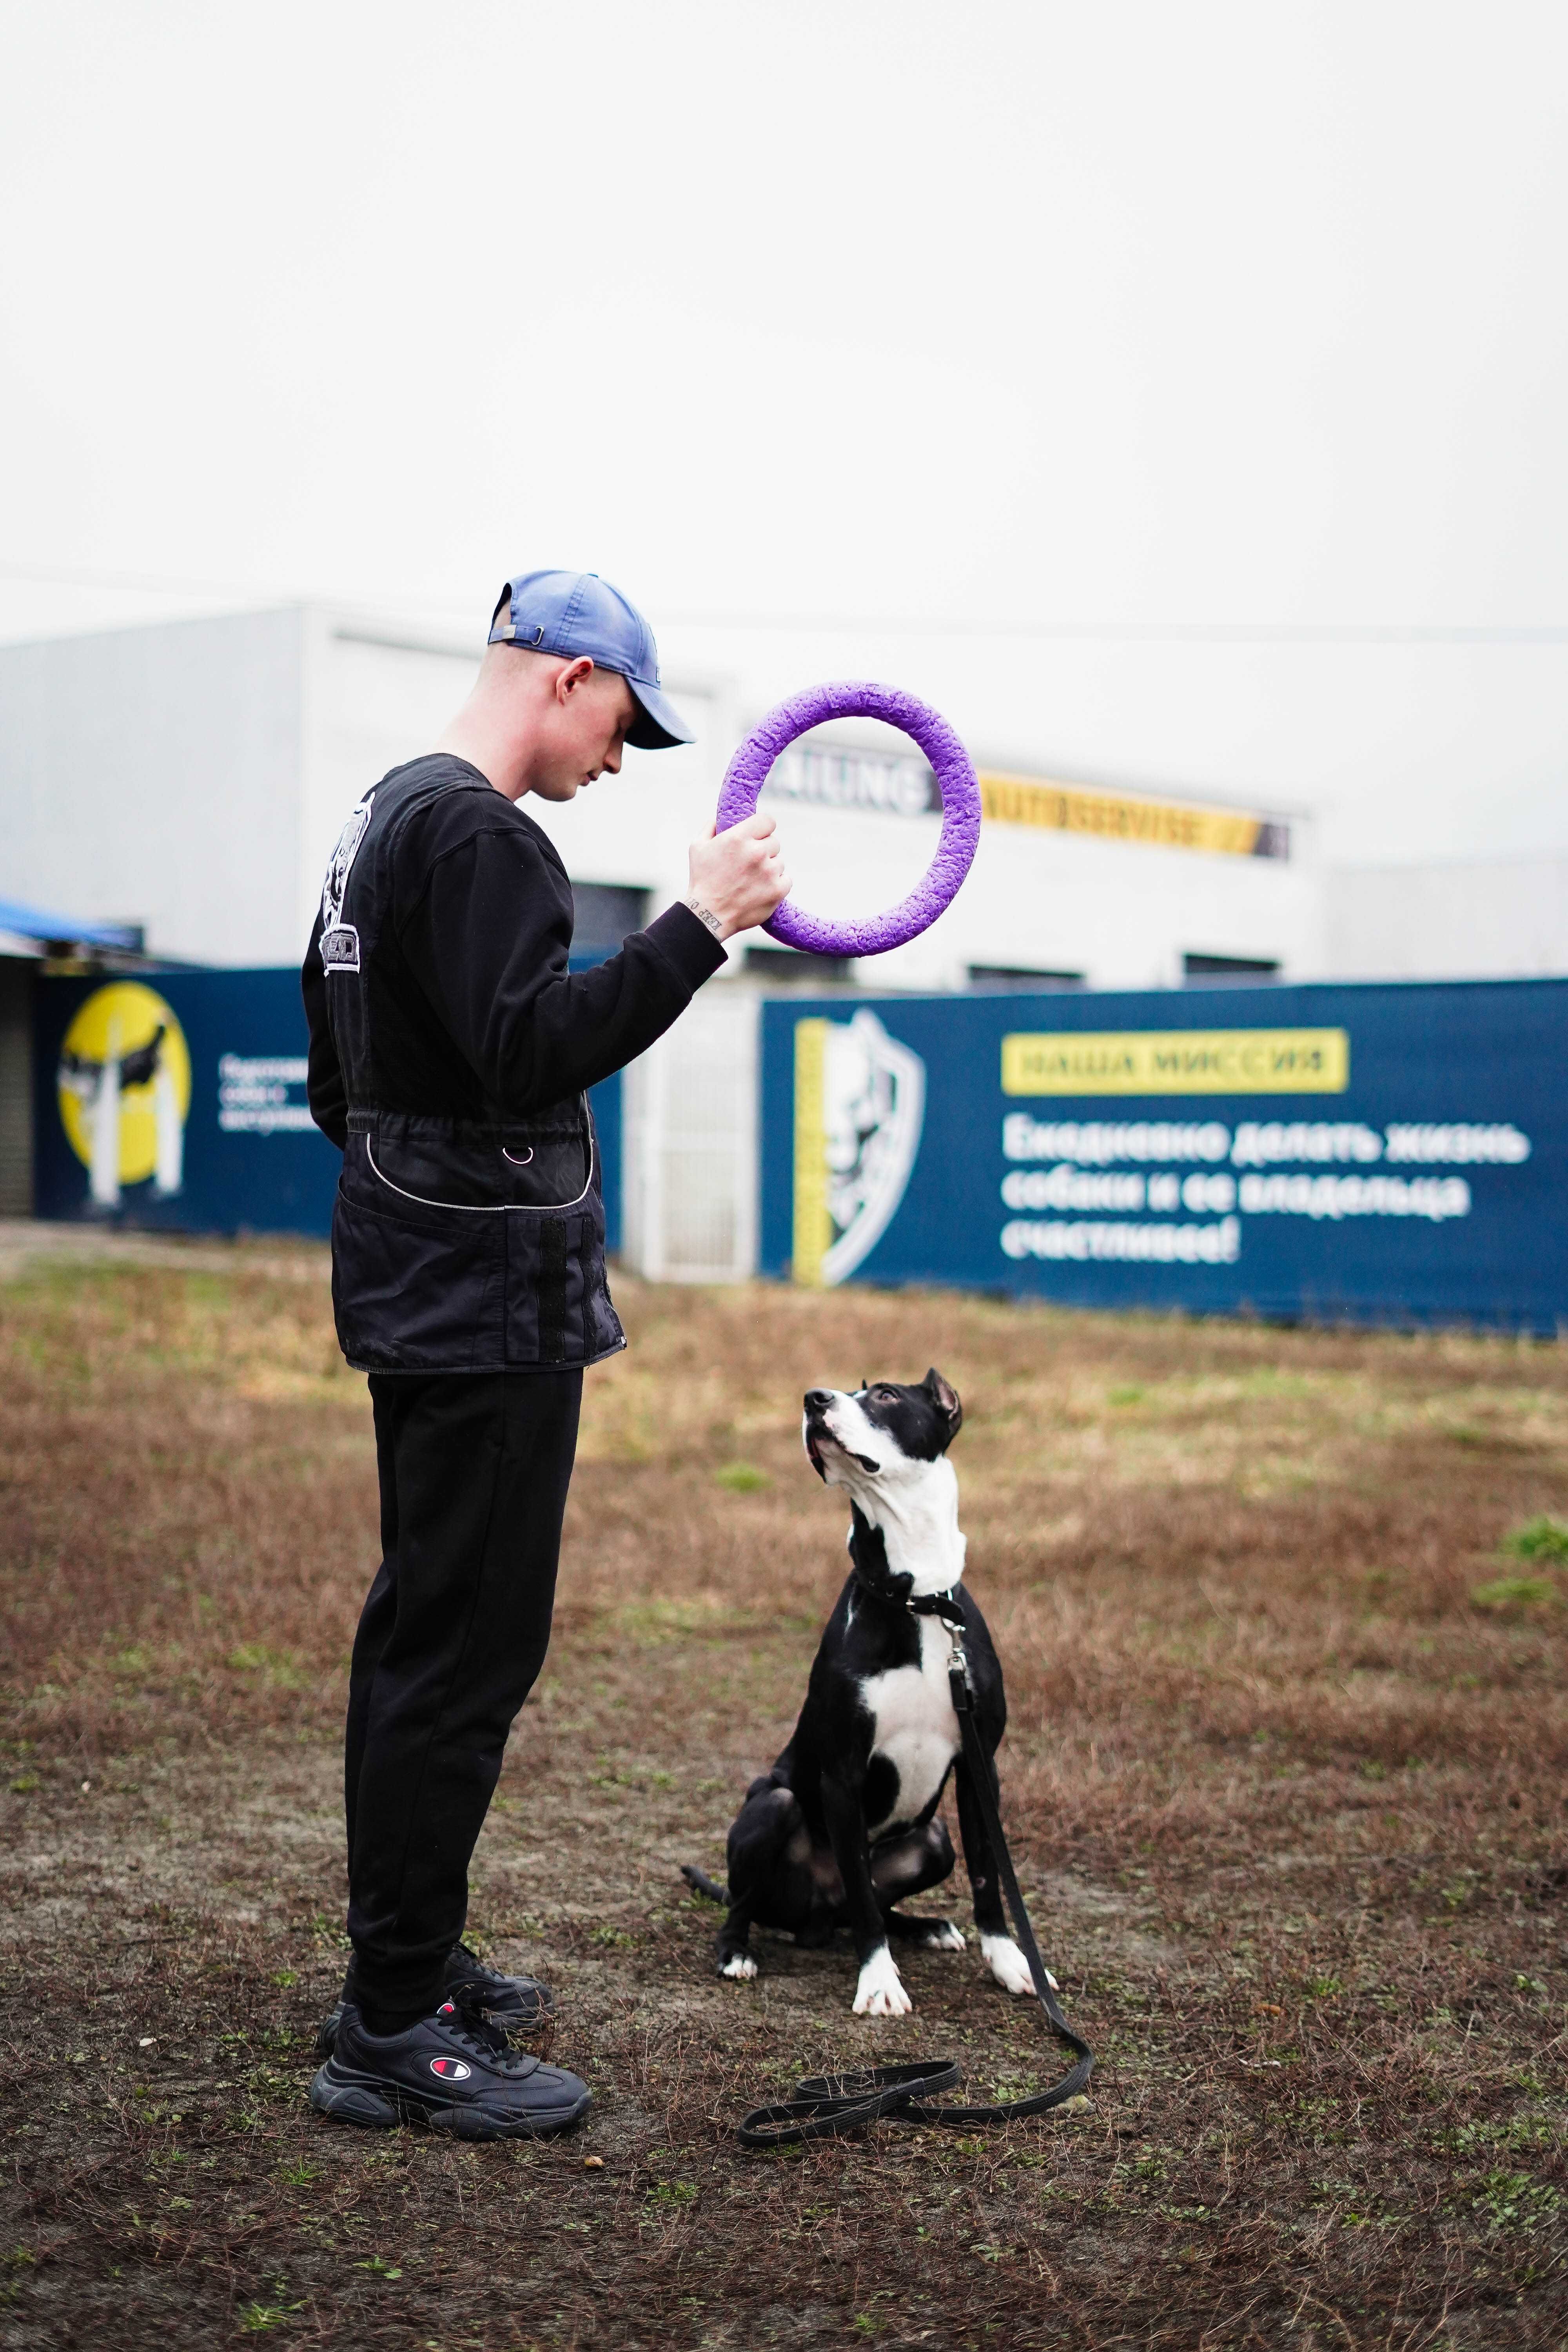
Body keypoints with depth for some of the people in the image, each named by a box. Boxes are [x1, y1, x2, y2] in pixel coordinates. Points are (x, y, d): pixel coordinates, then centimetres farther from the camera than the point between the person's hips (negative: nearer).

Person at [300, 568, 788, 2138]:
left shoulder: (386, 818, 17)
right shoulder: (479, 838, -16)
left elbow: (341, 1077, 23)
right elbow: (529, 1053, -26)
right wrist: (697, 929, -24)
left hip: (415, 1287, 11)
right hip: (487, 1303, -11)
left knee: (420, 1626, 16)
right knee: (468, 1650, -8)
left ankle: (403, 1964, 26)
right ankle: (390, 2036, -2)